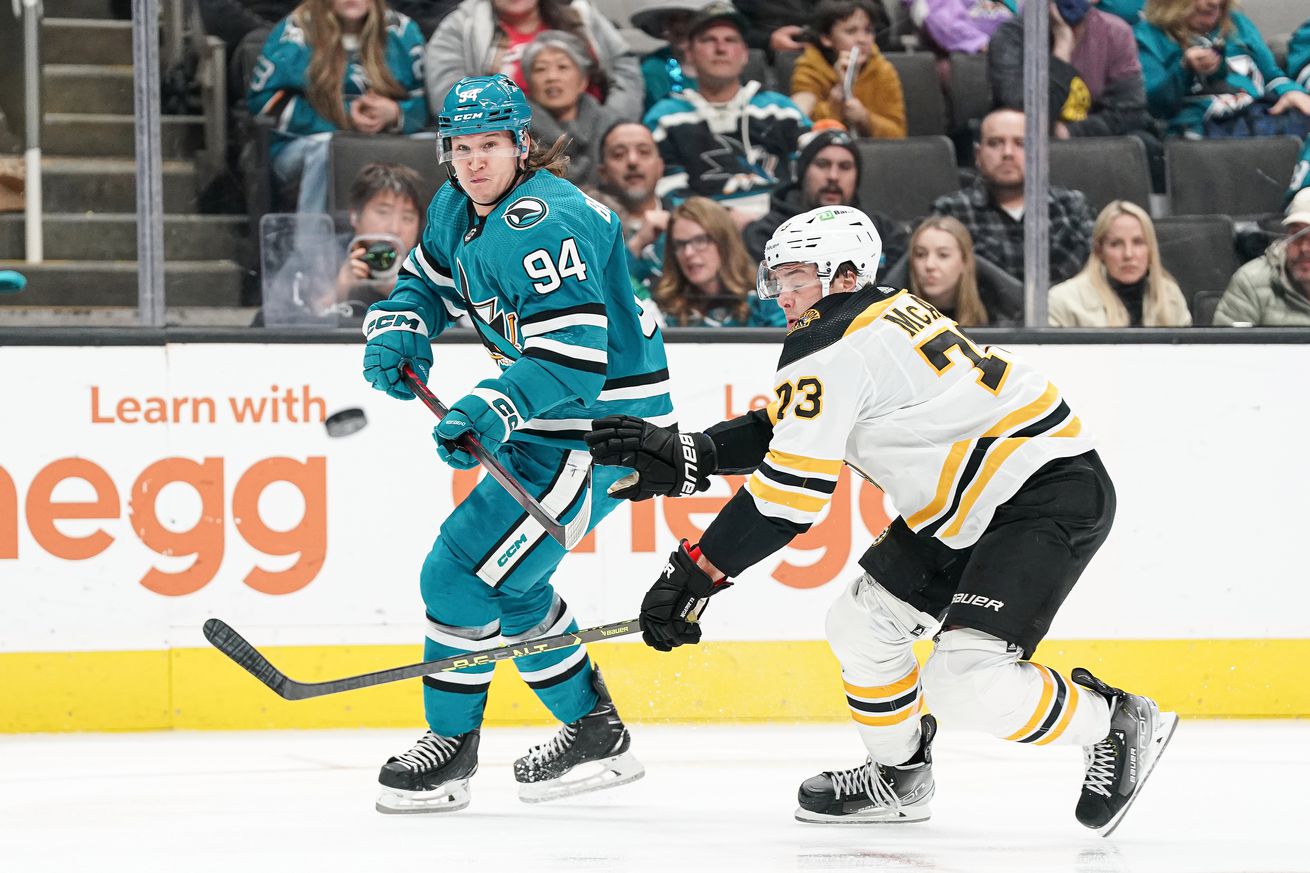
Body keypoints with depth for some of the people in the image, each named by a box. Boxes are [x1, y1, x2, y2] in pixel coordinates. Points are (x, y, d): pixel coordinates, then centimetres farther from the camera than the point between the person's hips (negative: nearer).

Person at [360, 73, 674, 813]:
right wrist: (397, 332, 0)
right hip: (543, 420, 11)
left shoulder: (545, 224, -25)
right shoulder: (459, 208, 6)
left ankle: (451, 748, 2)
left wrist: (495, 410, -42)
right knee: (507, 577, 20)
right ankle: (596, 735, 30)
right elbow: (427, 280, 22)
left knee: (466, 568, -12)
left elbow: (575, 352, -31)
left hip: (603, 426, -11)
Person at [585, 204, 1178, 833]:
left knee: (963, 682, -21)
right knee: (860, 624, 14)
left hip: (1050, 495, -11)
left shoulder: (828, 349, -17)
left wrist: (696, 573, -16)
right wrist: (683, 458, 5)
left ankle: (1117, 725, -3)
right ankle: (899, 777, 31)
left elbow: (790, 491, -20)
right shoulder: (875, 319, 12)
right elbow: (784, 432, 17)